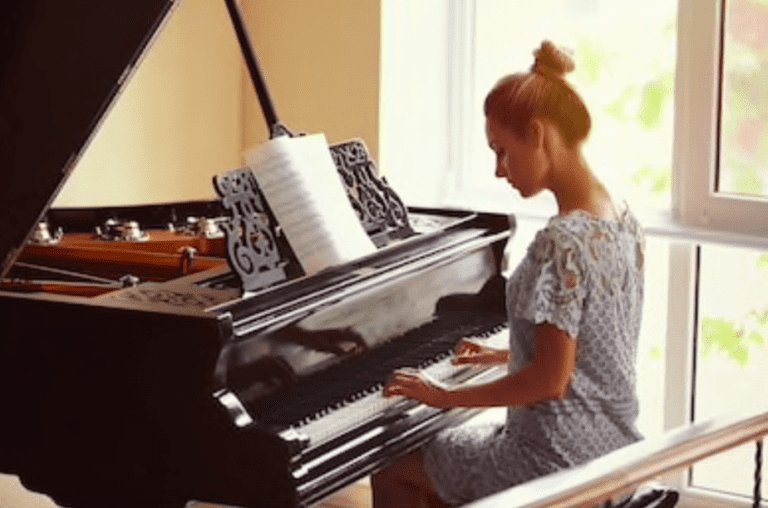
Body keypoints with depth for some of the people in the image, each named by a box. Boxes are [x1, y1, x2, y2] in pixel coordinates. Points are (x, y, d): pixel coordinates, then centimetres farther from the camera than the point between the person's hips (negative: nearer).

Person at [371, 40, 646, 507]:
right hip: (612, 449, 9)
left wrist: (446, 396, -16)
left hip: (559, 465, -9)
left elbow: (550, 380, -25)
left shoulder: (562, 243, -25)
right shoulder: (625, 222, 4)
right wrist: (505, 355, 21)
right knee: (440, 453, 29)